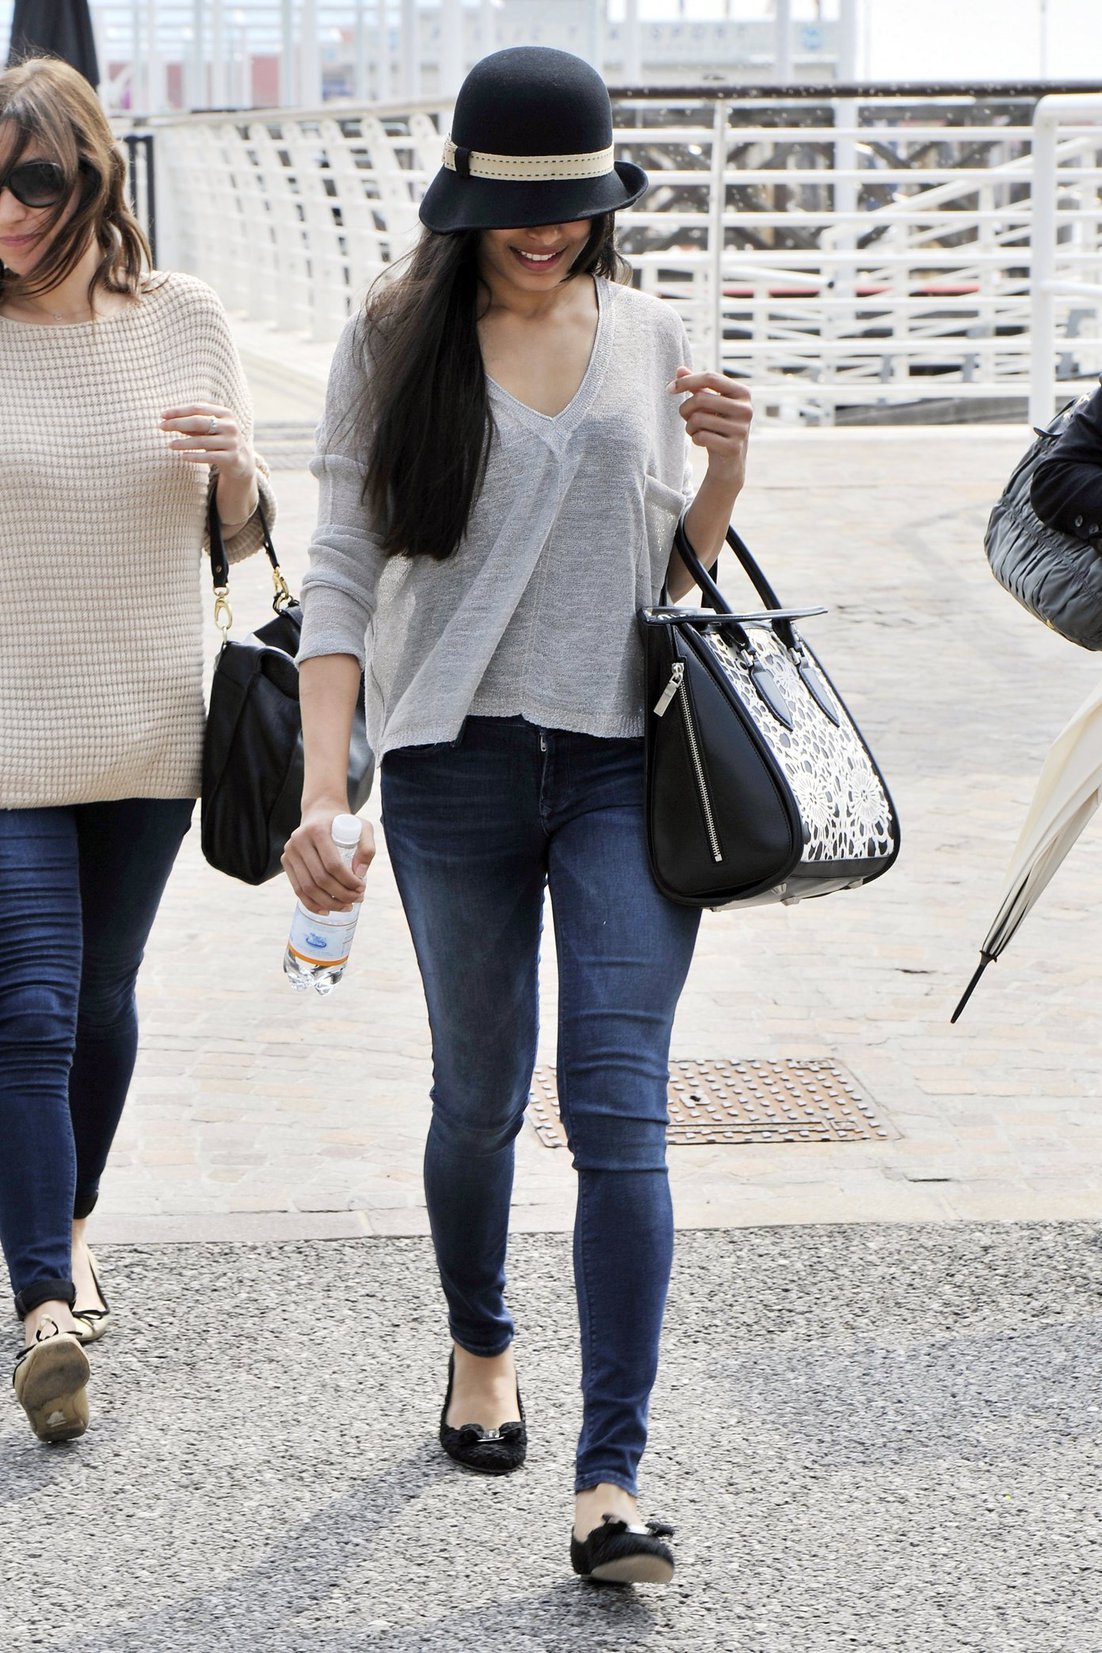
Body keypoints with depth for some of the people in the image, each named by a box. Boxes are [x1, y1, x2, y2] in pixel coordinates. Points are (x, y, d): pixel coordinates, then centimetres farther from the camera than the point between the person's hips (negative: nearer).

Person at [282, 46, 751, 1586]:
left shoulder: (651, 337, 8)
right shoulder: (395, 339, 2)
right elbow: (343, 570, -1)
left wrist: (726, 471, -5)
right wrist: (323, 791, -10)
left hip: (626, 762, 1)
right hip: (457, 765, 0)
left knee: (621, 1109, -9)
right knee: (480, 1093, 14)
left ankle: (612, 1480, -8)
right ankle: (482, 1346, 42)